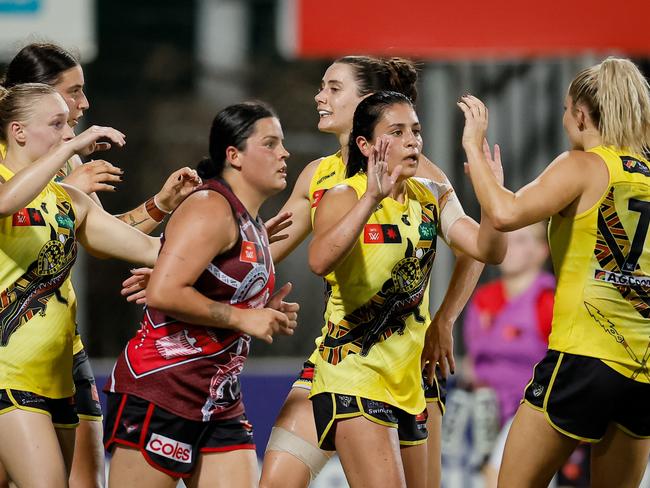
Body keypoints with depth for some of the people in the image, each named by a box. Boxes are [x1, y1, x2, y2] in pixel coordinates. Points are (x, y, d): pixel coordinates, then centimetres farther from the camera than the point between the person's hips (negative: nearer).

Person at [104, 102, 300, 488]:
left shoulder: (253, 226, 17)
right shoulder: (210, 209, -12)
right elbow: (163, 293, -24)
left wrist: (267, 315, 9)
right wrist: (243, 318, -16)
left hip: (218, 401, 9)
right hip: (160, 388, -9)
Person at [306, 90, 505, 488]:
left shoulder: (432, 197, 8)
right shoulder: (344, 197, -10)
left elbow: (489, 250, -5)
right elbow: (320, 261, -31)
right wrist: (372, 197, -39)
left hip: (407, 377, 7)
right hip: (354, 373, -7)